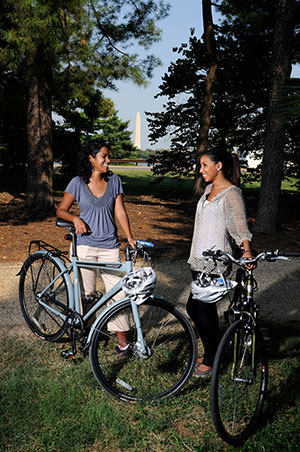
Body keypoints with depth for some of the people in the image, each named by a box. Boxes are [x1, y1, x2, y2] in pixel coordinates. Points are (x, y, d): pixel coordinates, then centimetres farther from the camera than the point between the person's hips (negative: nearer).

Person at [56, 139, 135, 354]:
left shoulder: (114, 180, 4)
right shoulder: (78, 183, -1)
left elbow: (120, 212, 3)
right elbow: (61, 210, 4)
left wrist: (130, 238, -7)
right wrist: (76, 219, -17)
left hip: (110, 246, 1)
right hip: (85, 245, -1)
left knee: (118, 291, -1)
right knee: (86, 292, 4)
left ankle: (122, 338, 11)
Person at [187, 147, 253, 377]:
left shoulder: (232, 193, -13)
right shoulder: (209, 188, 13)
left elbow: (240, 224, -24)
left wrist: (247, 250, -41)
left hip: (215, 261, -9)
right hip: (199, 258, 9)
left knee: (196, 307, -8)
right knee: (206, 307, 14)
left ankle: (210, 360, 8)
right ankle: (212, 354, 28)